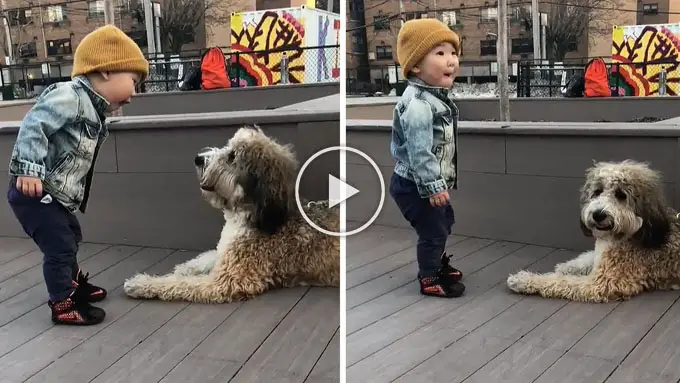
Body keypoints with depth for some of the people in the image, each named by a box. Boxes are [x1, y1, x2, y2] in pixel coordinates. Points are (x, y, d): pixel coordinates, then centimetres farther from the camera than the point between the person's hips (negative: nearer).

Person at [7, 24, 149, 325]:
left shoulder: (93, 111, 12)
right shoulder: (71, 96, -20)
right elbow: (34, 125, -29)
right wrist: (30, 170, -34)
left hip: (55, 196, 11)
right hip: (32, 192, -11)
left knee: (70, 239, 25)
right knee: (59, 246, -6)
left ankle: (74, 283, 45)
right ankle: (63, 305, 7)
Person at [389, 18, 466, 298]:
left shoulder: (438, 95, 6)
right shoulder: (418, 104, -29)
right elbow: (419, 152, -30)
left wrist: (440, 181, 23)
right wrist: (433, 186, -26)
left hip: (434, 181, 10)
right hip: (414, 185, -10)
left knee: (445, 223, 24)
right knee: (433, 230, 1)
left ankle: (438, 264, 45)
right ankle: (429, 280, 19)